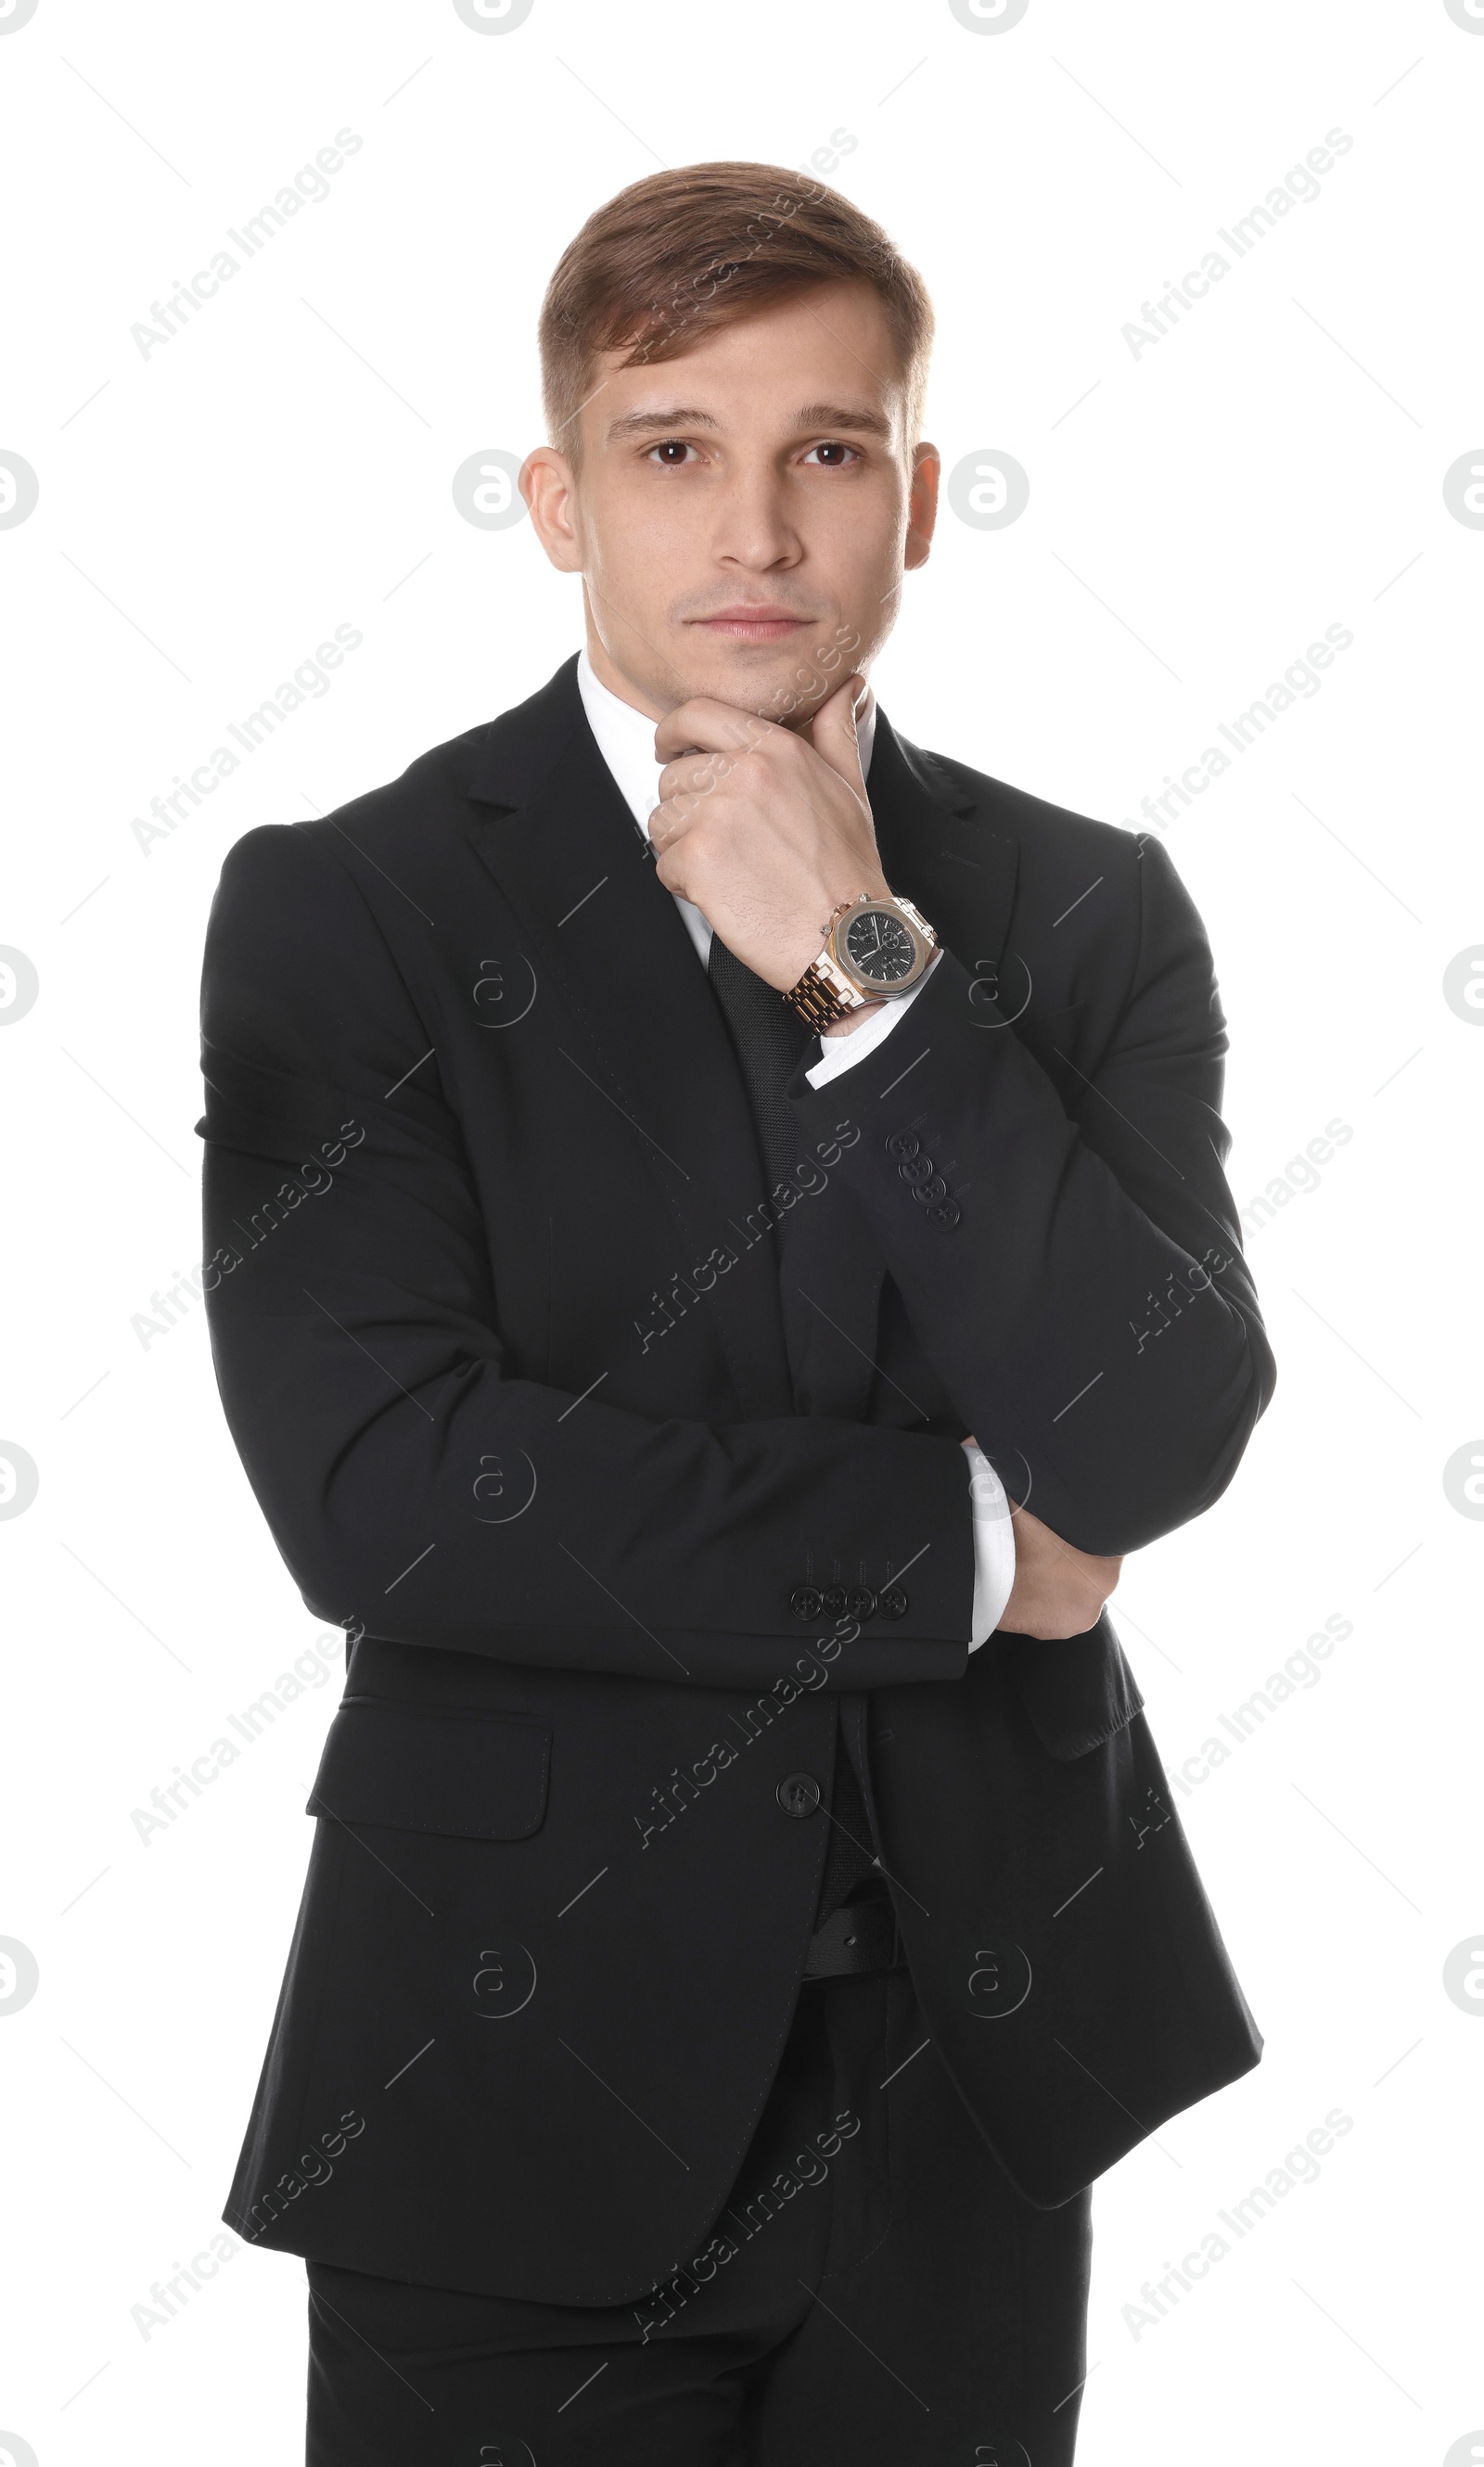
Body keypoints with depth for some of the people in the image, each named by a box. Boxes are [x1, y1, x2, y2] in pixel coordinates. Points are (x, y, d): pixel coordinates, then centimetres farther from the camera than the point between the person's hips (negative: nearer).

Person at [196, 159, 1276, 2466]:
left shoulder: (1081, 915, 2)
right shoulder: (343, 911, -6)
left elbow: (1155, 1445, -12)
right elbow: (371, 1489, -18)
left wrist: (866, 974, -17)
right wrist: (965, 1544, -12)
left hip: (967, 2088, 3)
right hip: (521, 2089, -2)